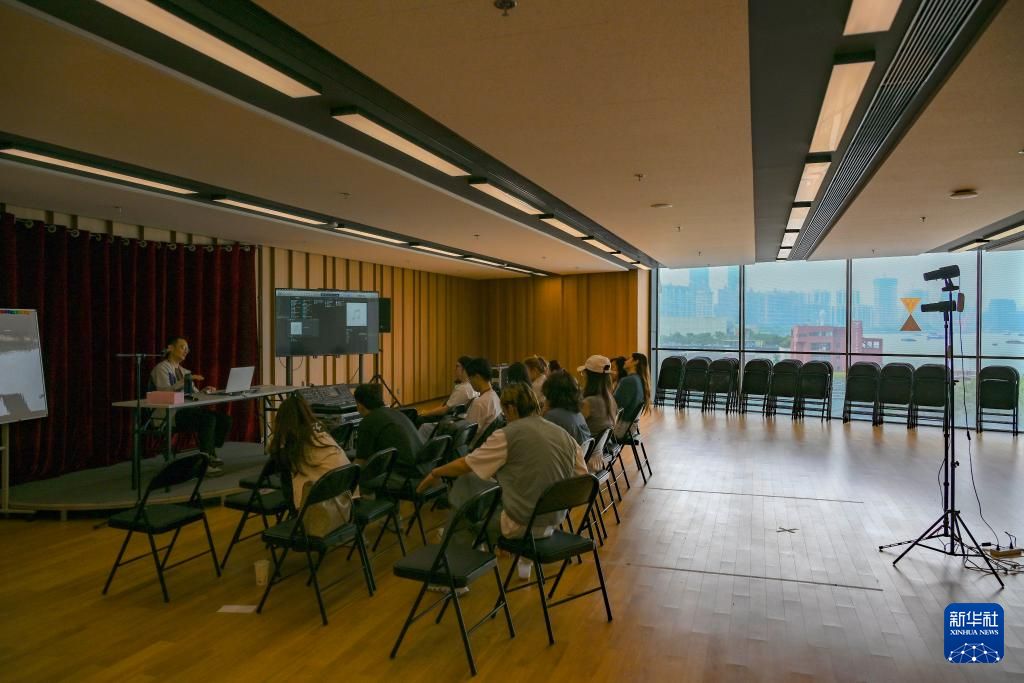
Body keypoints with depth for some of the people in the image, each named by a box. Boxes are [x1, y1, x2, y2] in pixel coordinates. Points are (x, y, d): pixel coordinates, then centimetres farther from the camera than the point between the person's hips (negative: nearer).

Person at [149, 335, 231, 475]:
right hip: (168, 414, -8)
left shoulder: (184, 371, 22)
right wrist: (185, 380, -26)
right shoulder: (161, 368, -3)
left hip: (186, 410, 8)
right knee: (208, 419, -32)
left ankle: (211, 455, -3)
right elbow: (163, 391, -19)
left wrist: (204, 391, -3)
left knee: (225, 419, -13)